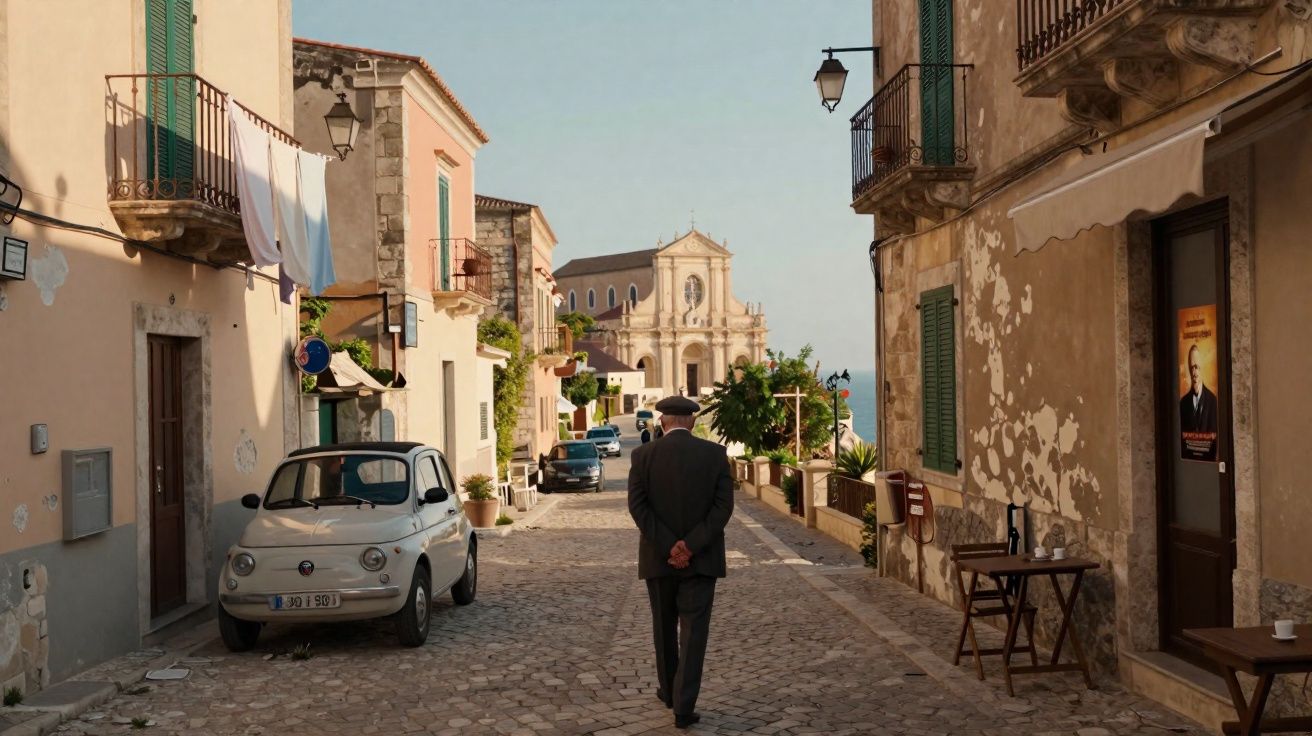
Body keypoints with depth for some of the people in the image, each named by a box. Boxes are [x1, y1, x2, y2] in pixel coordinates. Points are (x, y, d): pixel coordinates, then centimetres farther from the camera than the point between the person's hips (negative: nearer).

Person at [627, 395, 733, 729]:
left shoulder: (643, 455, -3)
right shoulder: (715, 453, -2)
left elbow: (638, 506, -10)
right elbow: (723, 506, -9)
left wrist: (668, 548, -12)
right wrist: (690, 546, -13)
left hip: (659, 557, 1)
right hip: (701, 558, -1)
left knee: (664, 626, 18)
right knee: (693, 631, 1)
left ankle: (669, 689, 33)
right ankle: (684, 706, -5)